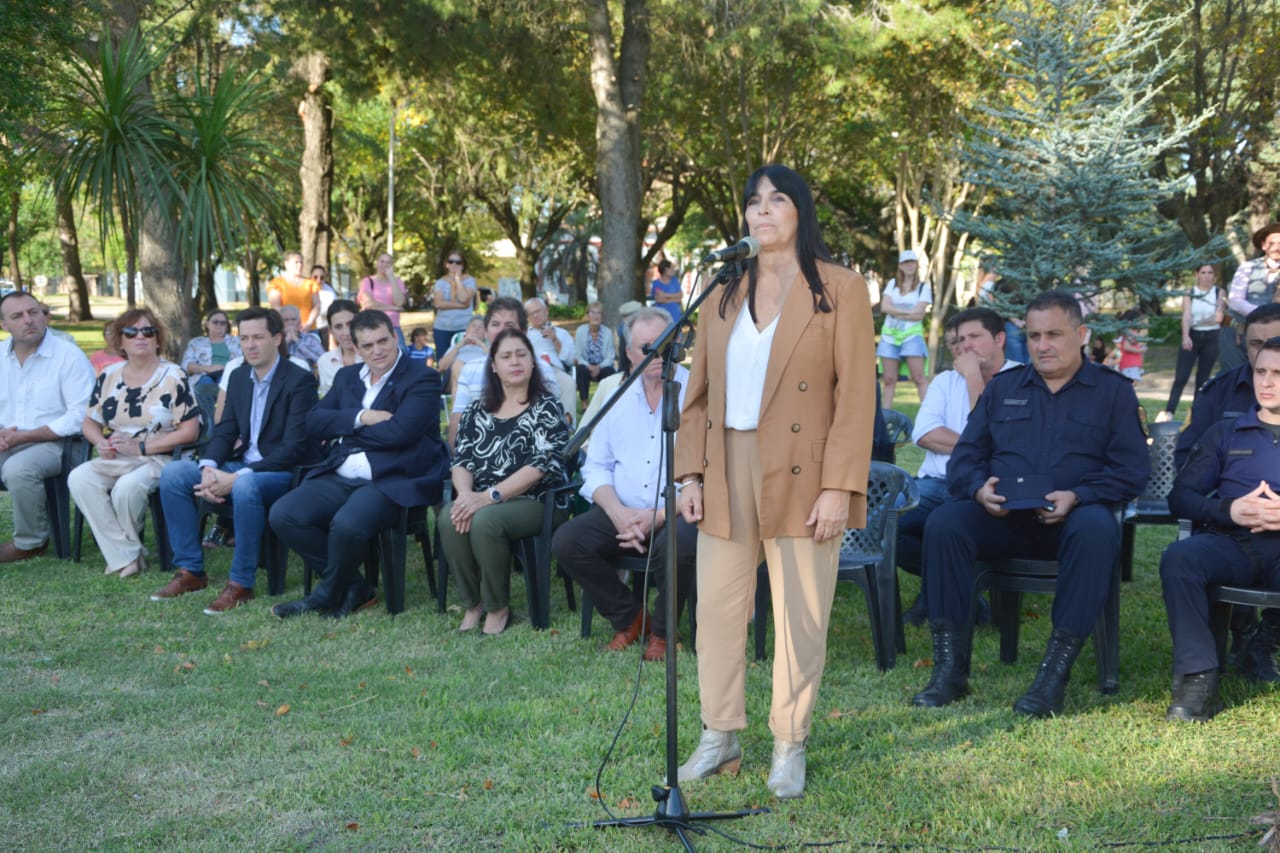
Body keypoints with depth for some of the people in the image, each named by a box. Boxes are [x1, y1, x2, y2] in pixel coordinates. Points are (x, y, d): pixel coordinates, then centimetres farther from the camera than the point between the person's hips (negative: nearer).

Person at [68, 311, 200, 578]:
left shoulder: (173, 377, -1)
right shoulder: (108, 377, 13)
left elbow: (190, 431, -8)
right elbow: (90, 422, 18)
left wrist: (141, 447, -14)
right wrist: (101, 442, -6)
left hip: (159, 458, -5)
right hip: (114, 459, 5)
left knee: (127, 486, -35)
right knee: (79, 478, -25)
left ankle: (128, 547, -5)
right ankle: (125, 556, -20)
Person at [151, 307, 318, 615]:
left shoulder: (300, 380, -12)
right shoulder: (238, 376, 12)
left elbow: (294, 448, -19)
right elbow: (225, 431, 12)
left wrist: (236, 477, -25)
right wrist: (209, 468, -12)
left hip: (282, 472, -7)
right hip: (241, 465, 8)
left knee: (246, 485, -39)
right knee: (173, 472, -10)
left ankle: (241, 583, -25)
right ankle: (190, 571, -4)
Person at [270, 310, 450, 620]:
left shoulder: (422, 378, -3)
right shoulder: (347, 376, 19)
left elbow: (399, 431, -17)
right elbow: (313, 423, 7)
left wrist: (343, 428, -4)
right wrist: (361, 418, -10)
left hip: (393, 480, -7)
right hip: (341, 477, 7)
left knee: (347, 524, -34)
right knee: (283, 515, -14)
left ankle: (329, 594, -2)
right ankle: (354, 588, 0)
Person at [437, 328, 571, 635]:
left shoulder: (547, 407, -1)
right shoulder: (477, 411, 15)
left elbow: (541, 464, -13)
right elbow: (461, 460, 8)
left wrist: (489, 496, -22)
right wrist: (465, 493, -16)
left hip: (536, 502, -4)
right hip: (481, 500, 4)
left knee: (485, 521, -34)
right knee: (449, 518, -28)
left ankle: (498, 608, -12)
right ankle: (473, 604, -10)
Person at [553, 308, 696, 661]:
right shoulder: (617, 397, 12)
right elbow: (596, 467, 12)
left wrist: (658, 515, -20)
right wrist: (617, 512, -9)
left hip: (677, 513, -5)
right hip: (622, 513, 5)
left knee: (677, 544, -36)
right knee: (566, 540, -17)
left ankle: (662, 630, -5)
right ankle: (629, 617, 5)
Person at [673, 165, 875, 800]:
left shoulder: (840, 289, -1)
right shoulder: (724, 295, 13)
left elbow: (856, 396, -7)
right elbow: (699, 393, 12)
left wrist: (838, 487, -14)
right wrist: (690, 474, 3)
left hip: (801, 477, -4)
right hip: (727, 472, 4)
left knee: (801, 616, 3)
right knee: (717, 607, 7)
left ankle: (790, 747, 17)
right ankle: (719, 736, 22)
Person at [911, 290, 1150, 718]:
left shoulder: (1113, 390, 11)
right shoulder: (1002, 387, 20)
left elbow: (1131, 470, 2)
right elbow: (965, 456, 15)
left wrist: (1076, 497, -16)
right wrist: (979, 488, -9)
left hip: (1074, 515, -2)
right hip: (1000, 518, 3)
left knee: (1096, 530, -38)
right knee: (943, 523, -27)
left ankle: (1055, 674, -35)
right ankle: (950, 667, -24)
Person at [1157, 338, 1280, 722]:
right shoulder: (1226, 433, 23)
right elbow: (1180, 496, 13)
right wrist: (1229, 510, -6)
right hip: (1231, 542, 1)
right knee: (1178, 557, -32)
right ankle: (1197, 679, -32)